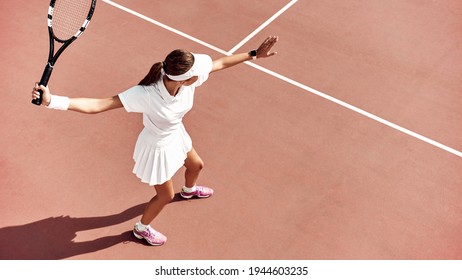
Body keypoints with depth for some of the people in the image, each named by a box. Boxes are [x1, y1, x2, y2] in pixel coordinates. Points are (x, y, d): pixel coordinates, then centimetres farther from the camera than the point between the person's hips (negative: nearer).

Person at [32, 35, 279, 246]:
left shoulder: (189, 78, -28)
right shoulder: (146, 94, -45)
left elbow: (221, 62, -10)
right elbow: (97, 105, -49)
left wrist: (254, 54, -7)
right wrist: (52, 100, -59)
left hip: (176, 135, 7)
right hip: (158, 148, -7)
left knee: (196, 165, 34)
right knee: (165, 195, 16)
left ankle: (189, 190, 74)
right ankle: (142, 229, 50)